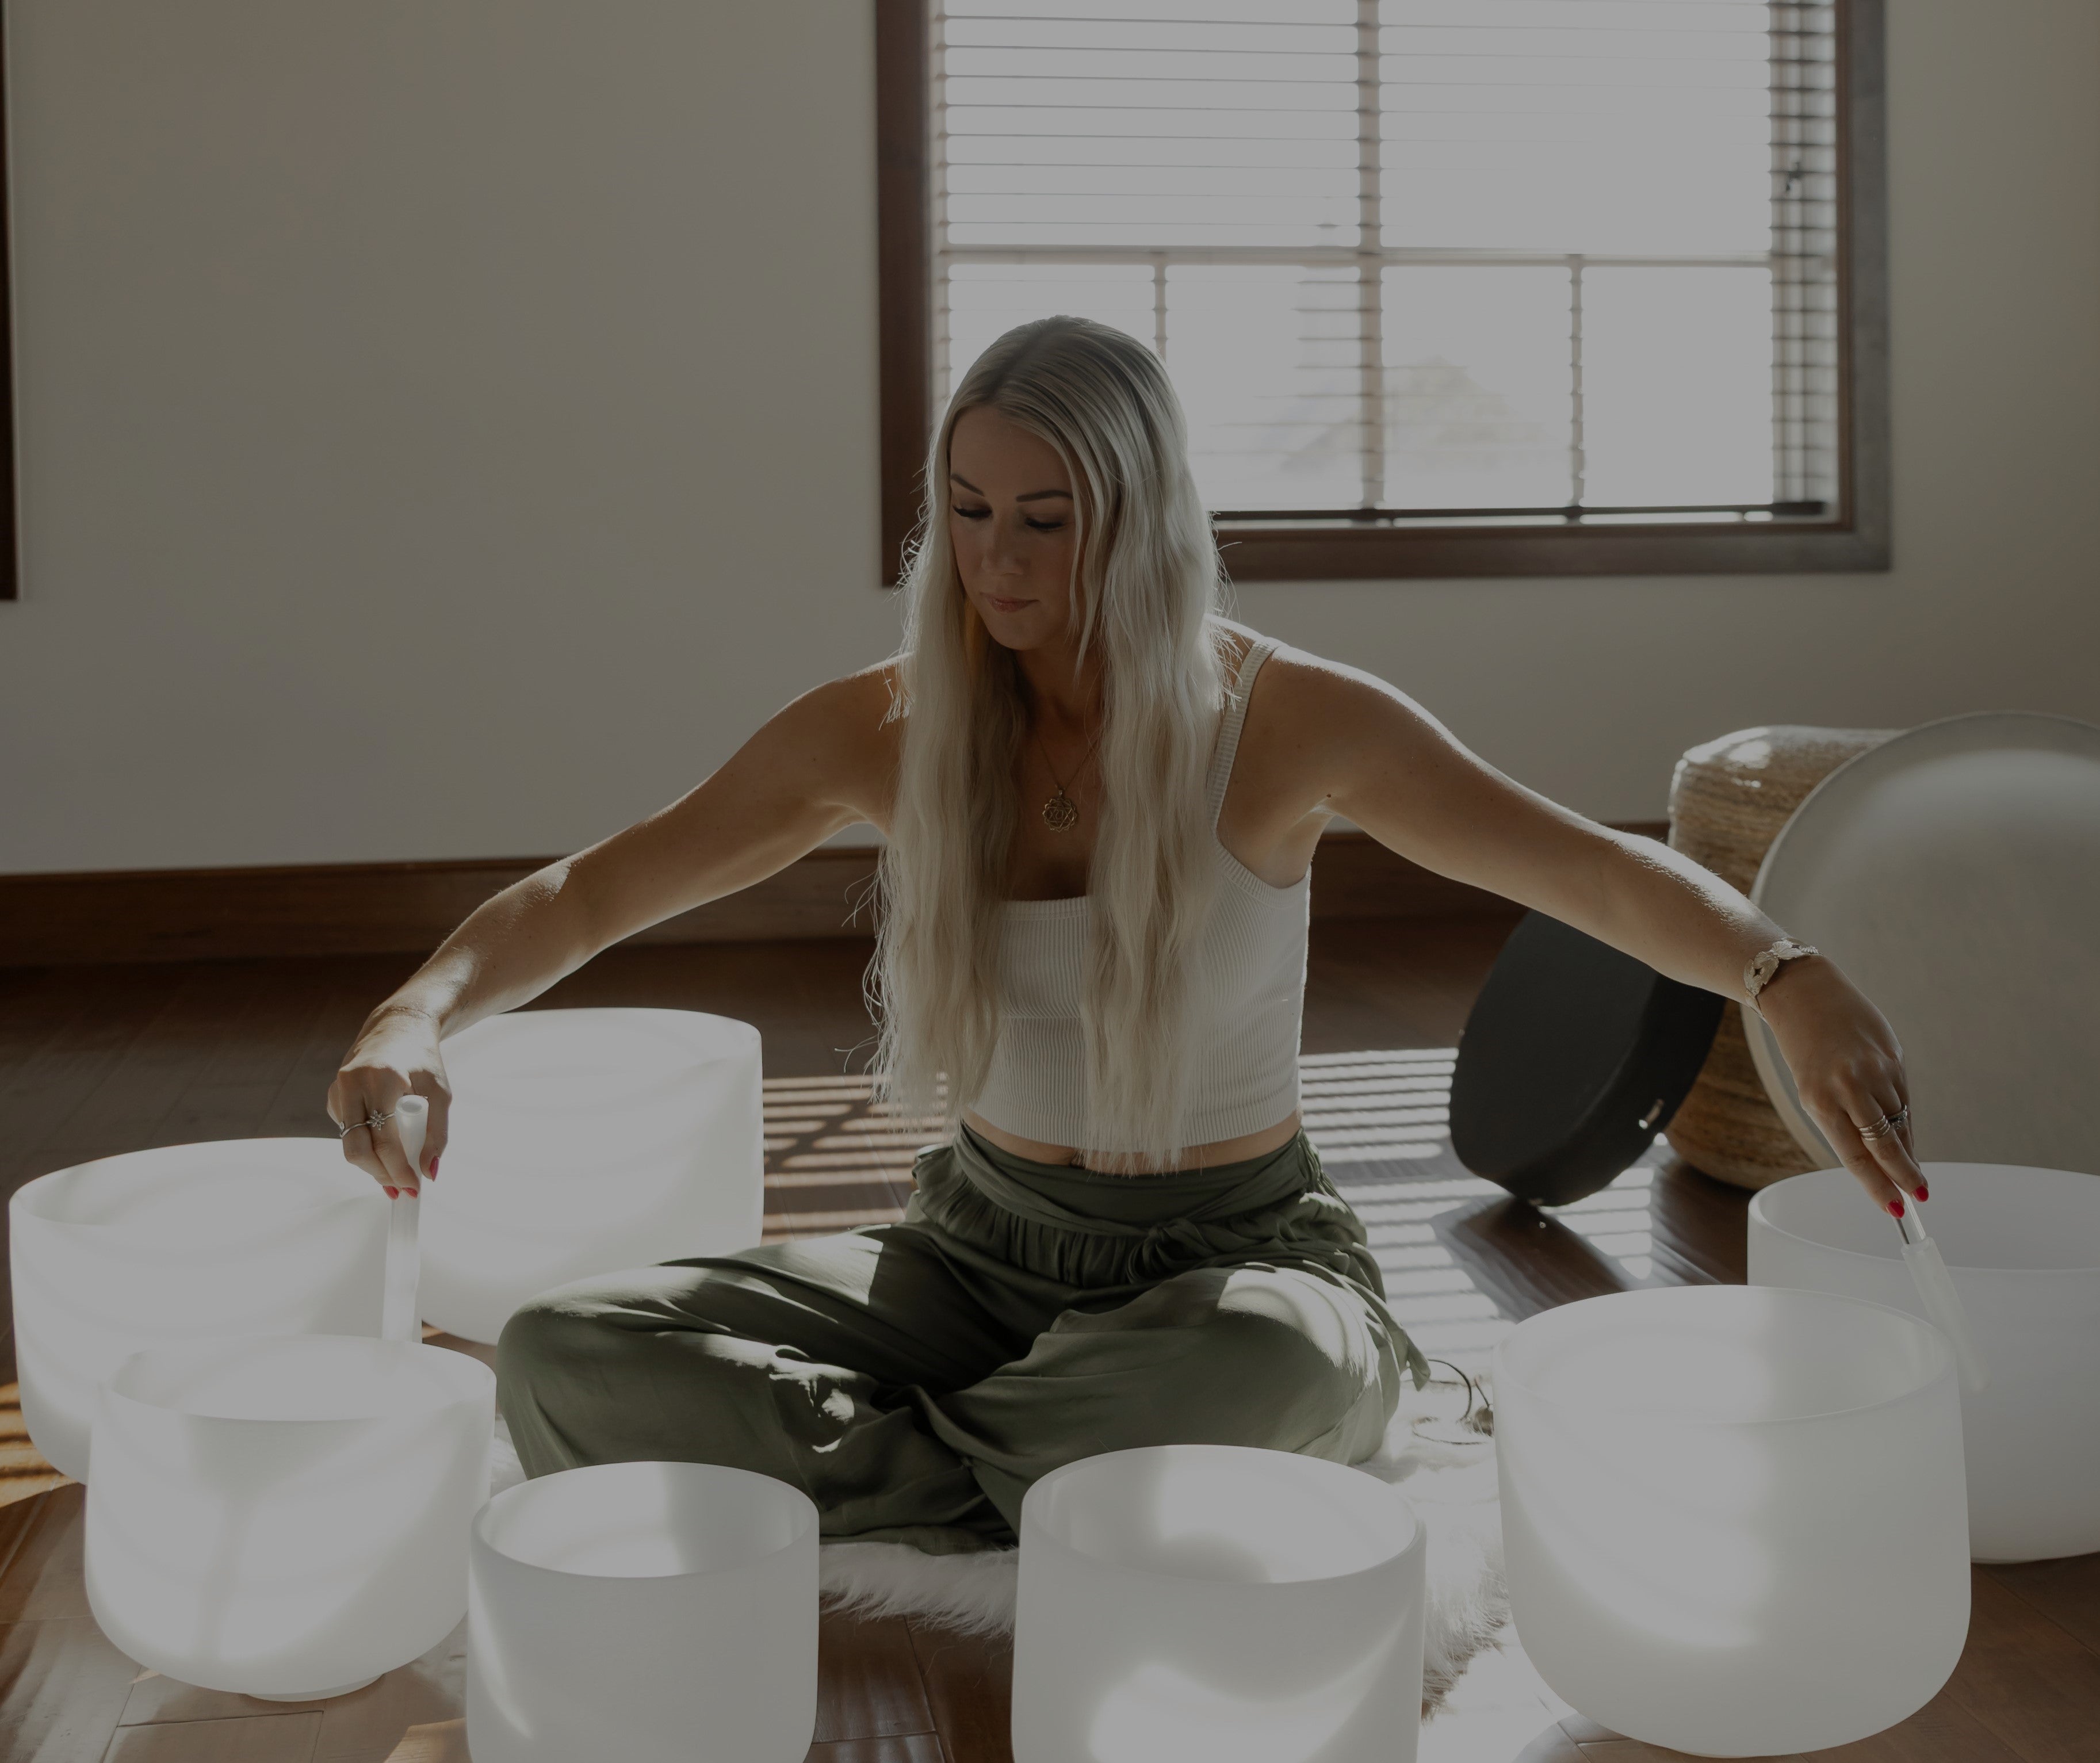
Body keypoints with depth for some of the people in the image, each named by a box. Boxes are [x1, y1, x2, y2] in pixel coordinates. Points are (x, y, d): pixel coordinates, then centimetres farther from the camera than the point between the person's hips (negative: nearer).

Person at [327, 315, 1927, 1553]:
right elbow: (590, 894, -1)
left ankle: (860, 1464, -11)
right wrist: (421, 1015, -21)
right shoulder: (886, 730, -4)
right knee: (564, 1358, -18)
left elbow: (1603, 871, -16)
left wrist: (1786, 973, -37)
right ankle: (1070, 1495, -14)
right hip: (981, 1248, 4)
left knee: (1263, 1369, -42)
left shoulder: (1282, 720, -12)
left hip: (1239, 1254, -3)